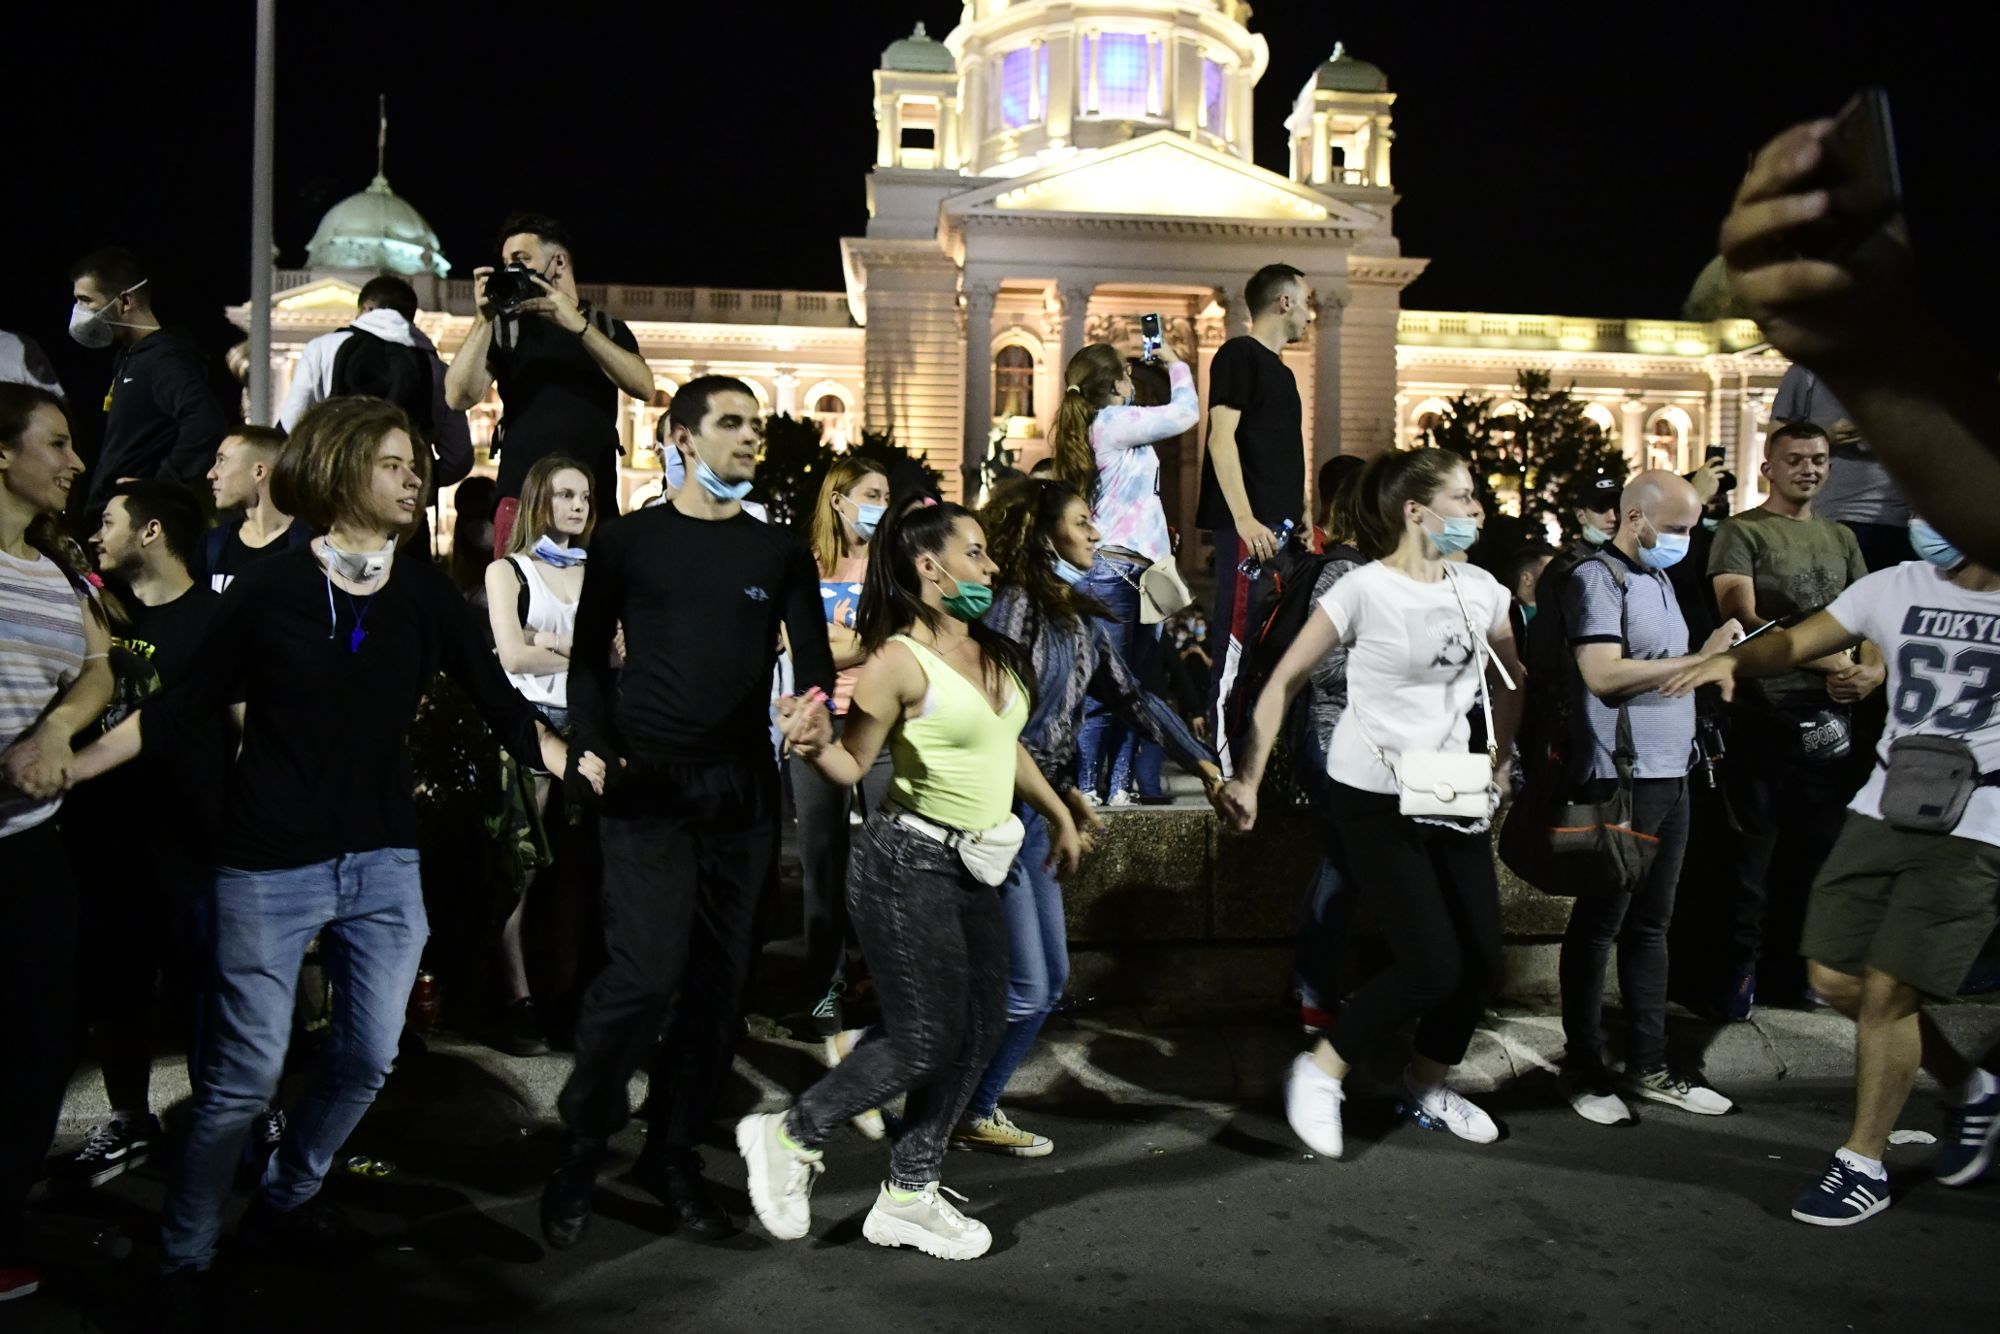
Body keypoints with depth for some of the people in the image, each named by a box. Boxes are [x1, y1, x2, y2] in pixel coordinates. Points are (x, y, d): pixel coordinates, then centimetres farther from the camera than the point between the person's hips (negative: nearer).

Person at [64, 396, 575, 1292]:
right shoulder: (268, 589, -6)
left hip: (384, 864, 4)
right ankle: (182, 1257, 20)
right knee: (244, 1076, 0)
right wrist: (64, 769, -5)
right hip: (270, 869, -4)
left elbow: (502, 709, 2)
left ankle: (287, 1201, 34)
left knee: (366, 1062, 10)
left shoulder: (426, 594, 2)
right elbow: (182, 711, 0)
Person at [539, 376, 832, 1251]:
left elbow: (815, 666, 3)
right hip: (647, 785, -3)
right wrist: (595, 748, -7)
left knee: (719, 982, 6)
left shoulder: (781, 552, 10)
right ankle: (582, 1147, 11)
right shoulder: (628, 540, 5)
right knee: (646, 974, -11)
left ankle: (674, 1155, 23)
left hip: (742, 788, 3)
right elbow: (589, 655, 8)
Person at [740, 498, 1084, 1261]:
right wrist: (814, 746, -33)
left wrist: (1059, 815, 29)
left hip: (974, 867, 8)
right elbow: (853, 765, -11)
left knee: (980, 1031, 9)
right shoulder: (899, 660, -15)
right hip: (909, 863, -8)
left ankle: (908, 1195, 24)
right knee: (925, 1041, -5)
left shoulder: (992, 651, 7)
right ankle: (790, 1137, 18)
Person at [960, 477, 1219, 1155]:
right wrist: (1062, 795, -18)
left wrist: (1202, 763, 3)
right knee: (1023, 988, -5)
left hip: (1034, 814, 9)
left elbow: (1132, 698, 11)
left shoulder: (1082, 618, 12)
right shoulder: (1014, 602, -13)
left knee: (1048, 980, 12)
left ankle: (976, 1111, 24)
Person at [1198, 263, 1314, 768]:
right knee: (1240, 645, -10)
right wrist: (1244, 518, -21)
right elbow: (1222, 437, -14)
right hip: (1249, 528, -9)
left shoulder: (1279, 369, 23)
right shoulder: (1240, 354, -4)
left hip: (1280, 528, 9)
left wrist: (1301, 517, 20)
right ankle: (1226, 767, -8)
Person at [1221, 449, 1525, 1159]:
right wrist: (1247, 779, -13)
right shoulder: (1365, 590, -13)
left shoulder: (1480, 589, 4)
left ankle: (1429, 1088, 30)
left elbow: (1508, 682, 21)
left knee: (1481, 960, 5)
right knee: (1433, 966, -11)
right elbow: (1284, 682, -11)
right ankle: (1319, 1071, 9)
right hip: (1375, 800, -6)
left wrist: (1497, 762, 17)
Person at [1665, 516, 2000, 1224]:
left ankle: (1863, 1165, 13)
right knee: (1835, 978, 8)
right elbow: (1794, 642, 7)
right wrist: (1734, 658, -13)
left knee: (1887, 991, -6)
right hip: (1884, 810, 5)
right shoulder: (1897, 587, 4)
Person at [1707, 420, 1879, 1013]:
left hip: (1829, 714, 6)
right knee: (1755, 843, 0)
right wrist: (1827, 661, -16)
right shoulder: (1741, 533, -2)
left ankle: (1791, 965, 21)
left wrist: (1872, 668, -4)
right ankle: (1742, 964, 11)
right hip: (1764, 712, -6)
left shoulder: (1841, 538, 17)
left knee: (1815, 846, 10)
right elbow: (1744, 621, -13)